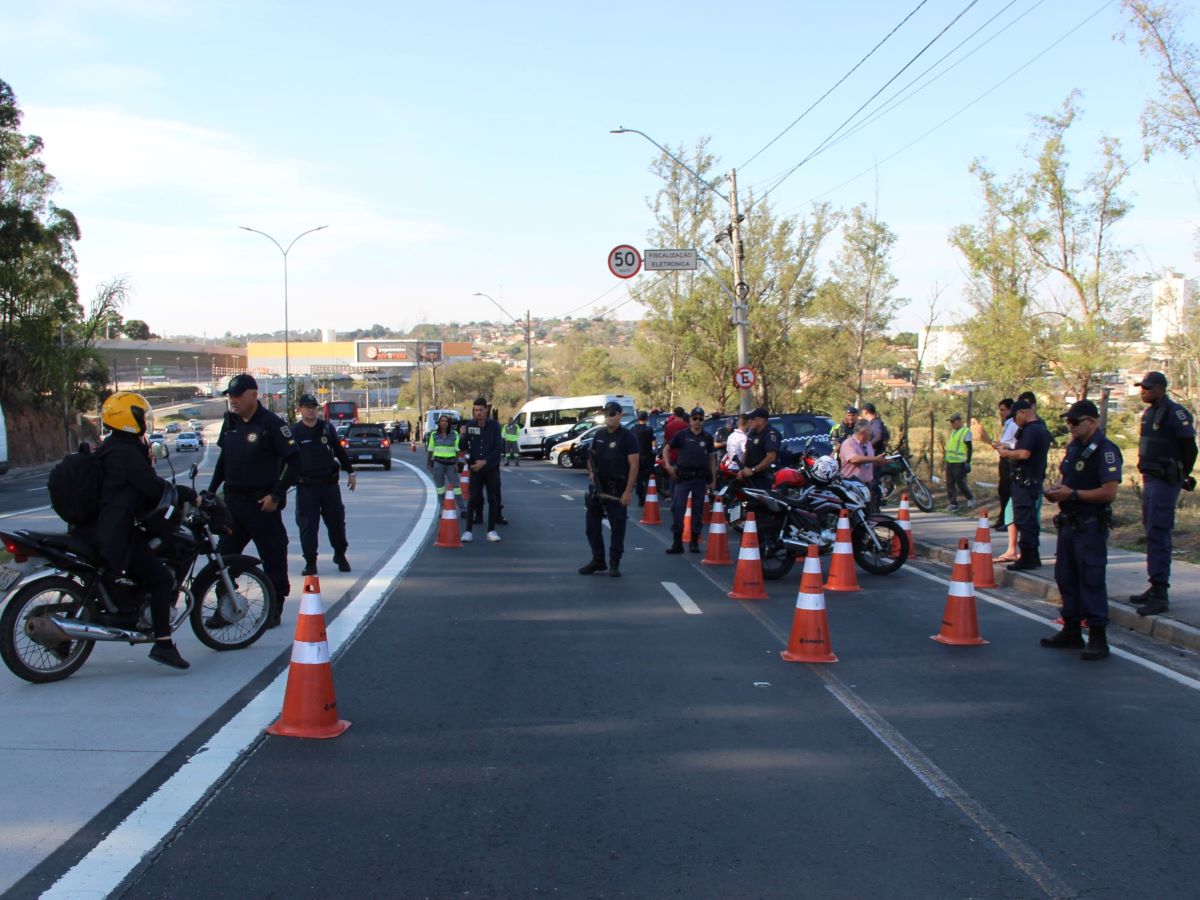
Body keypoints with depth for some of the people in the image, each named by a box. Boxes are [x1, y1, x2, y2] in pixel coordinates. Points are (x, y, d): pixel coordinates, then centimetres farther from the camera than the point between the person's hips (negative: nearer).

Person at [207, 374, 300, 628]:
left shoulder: (271, 424, -12)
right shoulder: (230, 421, 9)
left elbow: (294, 461, -13)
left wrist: (276, 495, -16)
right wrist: (211, 490, 15)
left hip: (262, 503, -6)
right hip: (233, 501, 6)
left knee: (273, 557, 2)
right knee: (224, 555, 8)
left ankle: (275, 608, 13)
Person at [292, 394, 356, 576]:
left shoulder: (327, 428, 7)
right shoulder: (294, 431, 0)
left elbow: (340, 451, 16)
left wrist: (350, 472, 17)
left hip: (329, 484, 2)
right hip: (306, 486, -2)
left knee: (336, 522, 8)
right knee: (307, 526, -3)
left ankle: (340, 556, 26)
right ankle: (310, 562, 6)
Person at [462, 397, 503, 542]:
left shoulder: (494, 425, -5)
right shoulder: (470, 425, 0)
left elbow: (498, 448, -9)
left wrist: (484, 462, -18)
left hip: (491, 468, 0)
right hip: (475, 468, 1)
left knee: (493, 499, 3)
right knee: (473, 499, -3)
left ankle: (491, 530, 11)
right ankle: (468, 531, 0)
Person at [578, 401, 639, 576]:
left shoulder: (627, 436, -9)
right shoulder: (600, 435, 10)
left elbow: (633, 466, -13)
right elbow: (592, 457, 23)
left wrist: (628, 491, -18)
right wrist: (591, 472, 2)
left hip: (617, 489, -6)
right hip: (597, 487, 6)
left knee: (618, 527, 1)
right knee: (591, 525, 9)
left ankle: (614, 564, 11)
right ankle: (598, 561, 22)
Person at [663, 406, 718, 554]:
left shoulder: (708, 437, 8)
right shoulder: (682, 435, 2)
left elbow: (712, 458, 12)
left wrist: (713, 479, 9)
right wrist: (668, 465, -5)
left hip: (700, 478, 2)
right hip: (683, 477, -2)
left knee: (698, 510, 7)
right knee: (677, 508, -8)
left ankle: (695, 542, 16)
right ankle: (677, 543, -2)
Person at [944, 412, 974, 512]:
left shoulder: (966, 431, -8)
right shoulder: (953, 431, 16)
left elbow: (970, 448, -10)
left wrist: (968, 462, -15)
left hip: (960, 462, -8)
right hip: (950, 462, 8)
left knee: (960, 483, -3)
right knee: (950, 484, 4)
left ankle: (970, 498, 19)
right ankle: (953, 503, 9)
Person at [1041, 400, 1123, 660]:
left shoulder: (1105, 451, -15)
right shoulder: (1074, 447, 13)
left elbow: (1109, 492, -23)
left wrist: (1072, 493, -19)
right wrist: (1056, 489, 5)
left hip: (1091, 526, -9)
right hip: (1069, 523, 9)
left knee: (1091, 581, -6)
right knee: (1066, 578, 14)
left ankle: (1098, 638, 1)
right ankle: (1071, 631, 25)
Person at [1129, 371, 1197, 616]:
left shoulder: (1175, 414, -14)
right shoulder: (1149, 413, 14)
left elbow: (1189, 448, -14)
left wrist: (1181, 477, -5)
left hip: (1165, 482, -10)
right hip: (1150, 479, 10)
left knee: (1157, 535, -11)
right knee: (1152, 533, 14)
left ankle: (1160, 595, -10)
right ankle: (1156, 587, 23)